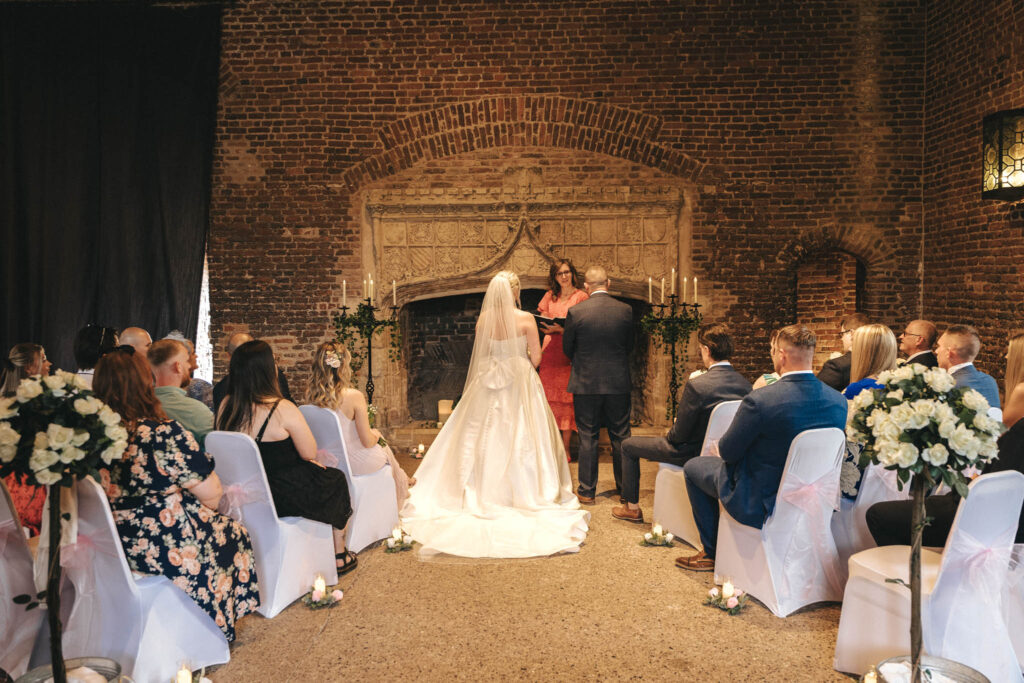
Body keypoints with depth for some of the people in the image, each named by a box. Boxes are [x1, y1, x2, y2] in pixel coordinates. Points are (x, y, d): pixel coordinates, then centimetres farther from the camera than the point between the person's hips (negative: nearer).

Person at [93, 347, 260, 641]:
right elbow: (211, 493, -18)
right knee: (234, 534, 22)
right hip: (165, 546, -6)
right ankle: (219, 630, 37)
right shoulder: (164, 434, -24)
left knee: (217, 526, 28)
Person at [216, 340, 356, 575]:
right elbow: (310, 453, -16)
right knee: (336, 479, 21)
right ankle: (338, 554, 33)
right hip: (282, 499, -7)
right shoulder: (282, 409, -23)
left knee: (312, 473, 30)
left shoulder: (226, 406, -3)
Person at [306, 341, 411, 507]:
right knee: (385, 448, 30)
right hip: (358, 463, -5)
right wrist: (376, 435, 1)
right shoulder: (354, 397, -28)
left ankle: (403, 480, 54)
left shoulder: (310, 395, -12)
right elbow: (367, 442, -21)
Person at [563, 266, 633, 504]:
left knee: (587, 438, 7)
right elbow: (629, 345, 6)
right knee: (621, 437, 12)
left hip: (586, 383, -2)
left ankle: (587, 491, 13)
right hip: (619, 383, 2)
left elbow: (567, 348, 0)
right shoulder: (625, 310, -4)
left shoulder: (575, 312, -11)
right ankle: (626, 488, 22)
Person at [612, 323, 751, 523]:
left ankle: (632, 508, 26)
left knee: (628, 446, 13)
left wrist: (675, 425, 3)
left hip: (693, 454, -7)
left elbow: (679, 435, -21)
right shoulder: (745, 384, -9)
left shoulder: (696, 386, -29)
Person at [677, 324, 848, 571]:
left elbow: (727, 452, -16)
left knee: (693, 467, 18)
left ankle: (711, 552, 28)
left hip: (760, 504, -7)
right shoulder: (838, 400, -11)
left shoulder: (759, 400, -30)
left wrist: (720, 445, 8)